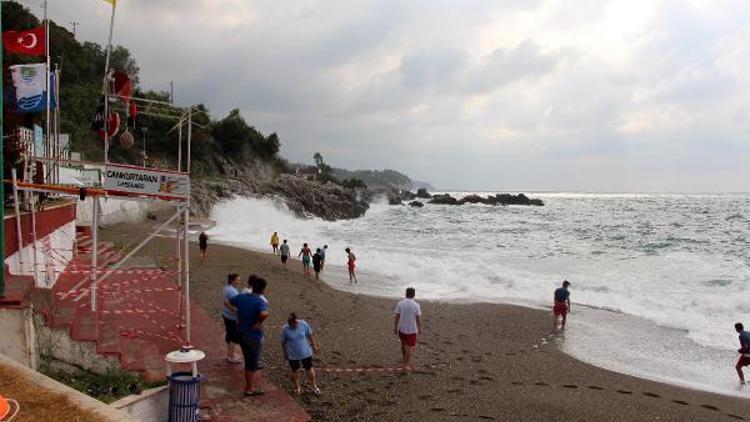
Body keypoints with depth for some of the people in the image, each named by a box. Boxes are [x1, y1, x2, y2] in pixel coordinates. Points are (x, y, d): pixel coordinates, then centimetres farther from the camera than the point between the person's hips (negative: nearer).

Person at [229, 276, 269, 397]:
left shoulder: (241, 297, -2)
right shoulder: (260, 301, -23)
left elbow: (228, 302, 12)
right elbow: (264, 314, -43)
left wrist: (236, 312, 12)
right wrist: (259, 323, -26)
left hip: (242, 333, 7)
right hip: (254, 336, -7)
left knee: (248, 361, 24)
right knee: (253, 363, 10)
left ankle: (248, 387, 37)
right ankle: (249, 389, 22)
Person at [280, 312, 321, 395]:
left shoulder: (303, 324, -16)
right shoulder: (285, 329, -19)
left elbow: (310, 335, -2)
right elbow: (283, 342, -5)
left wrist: (314, 346, 2)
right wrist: (285, 353, 3)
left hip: (306, 352, 1)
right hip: (293, 355, -1)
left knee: (309, 369, 13)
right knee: (295, 371, 15)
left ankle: (314, 386, 35)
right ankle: (297, 387, 39)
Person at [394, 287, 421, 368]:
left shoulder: (400, 304, -9)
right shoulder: (416, 305, -13)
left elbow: (397, 318, -7)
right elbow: (418, 319, -10)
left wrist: (395, 328, 3)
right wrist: (419, 329, 5)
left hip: (401, 329, 3)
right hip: (412, 329, -3)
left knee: (403, 343, 24)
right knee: (409, 346, 8)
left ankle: (404, 359, 42)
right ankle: (407, 363, 8)